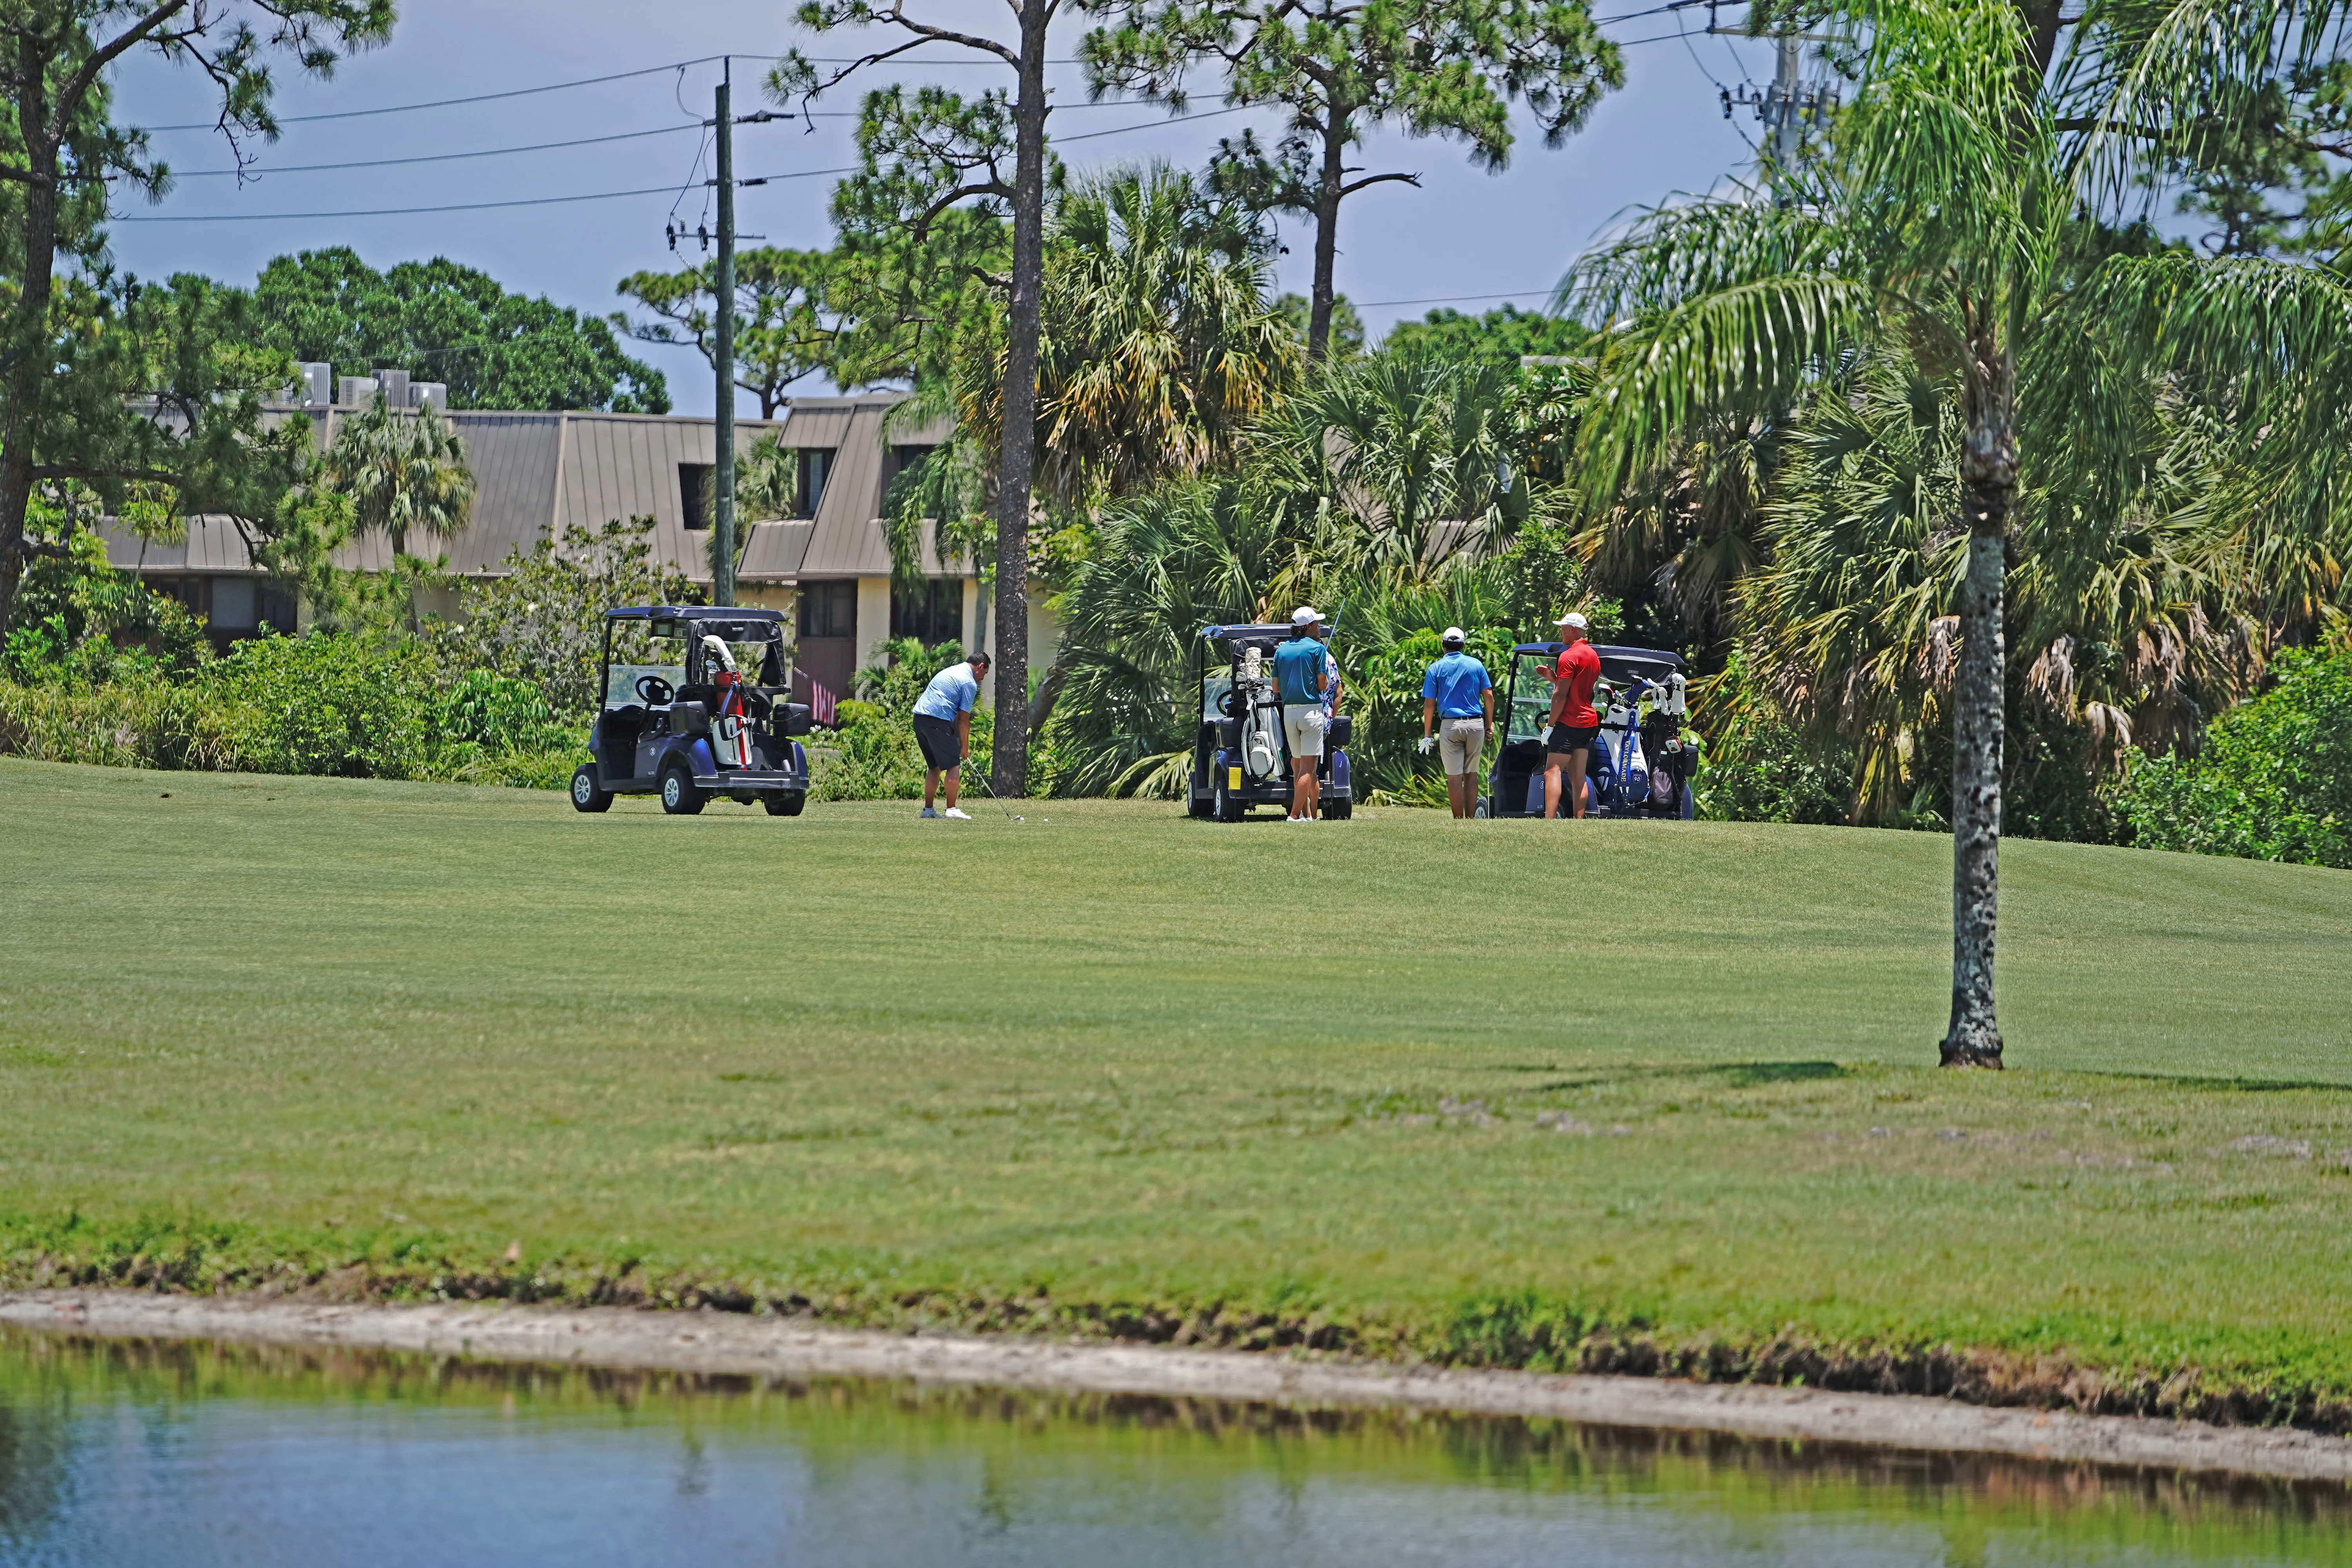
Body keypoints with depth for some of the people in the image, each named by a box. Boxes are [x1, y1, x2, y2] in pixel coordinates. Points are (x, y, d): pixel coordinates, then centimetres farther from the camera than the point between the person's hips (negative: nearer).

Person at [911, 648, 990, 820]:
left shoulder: (950, 671, 24)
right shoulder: (969, 683, -4)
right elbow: (964, 719, -4)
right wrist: (965, 746, 6)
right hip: (938, 721, -9)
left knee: (934, 767, 16)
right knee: (953, 766, -2)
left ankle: (928, 809, 15)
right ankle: (951, 810, -5)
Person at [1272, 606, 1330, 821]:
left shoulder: (1282, 650, 10)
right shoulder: (1317, 648, -6)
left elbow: (1276, 687, 10)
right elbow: (1323, 685, -7)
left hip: (1288, 712, 5)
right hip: (1311, 710, -5)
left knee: (1298, 764, 13)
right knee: (1308, 766, -6)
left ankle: (1307, 814, 13)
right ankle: (1295, 814, -15)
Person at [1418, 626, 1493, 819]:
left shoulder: (1435, 669, 2)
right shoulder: (1476, 665, 6)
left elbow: (1429, 704, 0)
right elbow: (1489, 696, 4)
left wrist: (1427, 735, 6)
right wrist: (1489, 725, 12)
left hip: (1450, 725, -2)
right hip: (1476, 724, 2)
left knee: (1454, 777, -1)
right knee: (1471, 775, 11)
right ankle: (1471, 819, 10)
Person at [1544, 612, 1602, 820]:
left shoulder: (1569, 656, -11)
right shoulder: (1593, 656, 17)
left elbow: (1561, 695, -15)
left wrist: (1550, 725, -11)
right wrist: (1552, 677, 16)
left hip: (1569, 723, -9)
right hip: (1588, 723, 9)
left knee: (1553, 772, -13)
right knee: (1578, 777, 8)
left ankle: (1549, 821, -26)